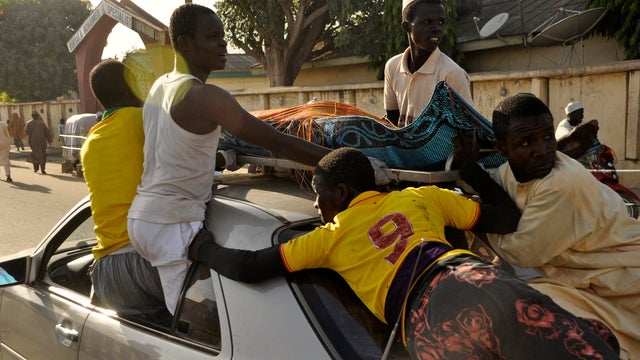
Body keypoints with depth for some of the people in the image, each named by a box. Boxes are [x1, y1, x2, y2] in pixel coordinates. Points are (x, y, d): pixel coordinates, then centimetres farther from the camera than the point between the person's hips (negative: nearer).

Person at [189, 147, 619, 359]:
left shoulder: (330, 237, 21)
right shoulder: (422, 196, 28)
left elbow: (247, 268, 23)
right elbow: (508, 218, 32)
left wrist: (204, 247, 43)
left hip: (429, 321, -2)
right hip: (483, 282, 3)